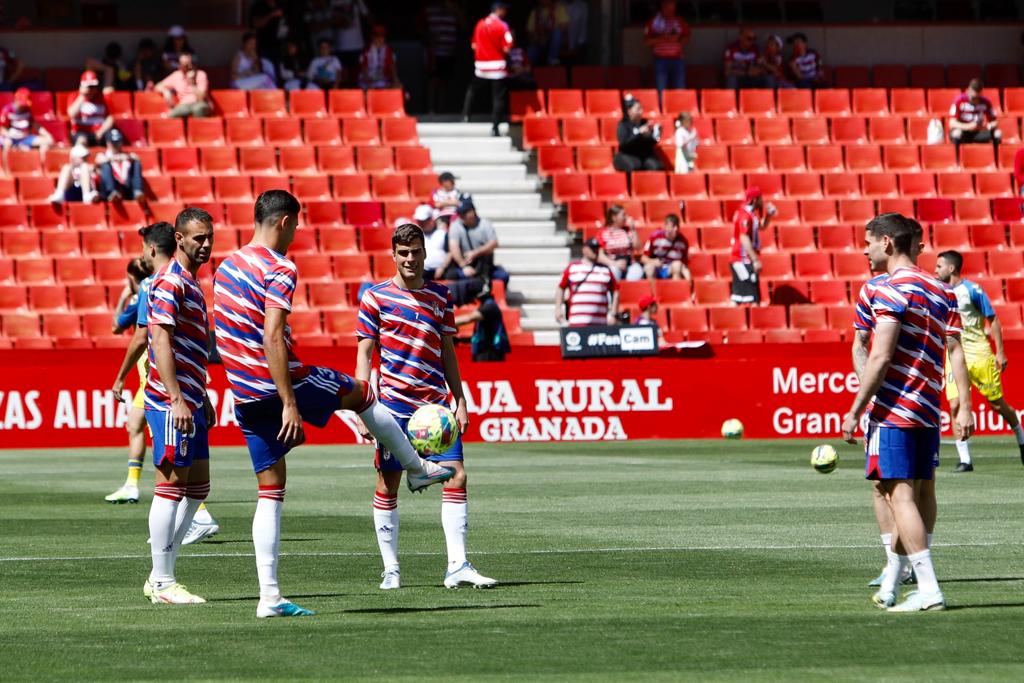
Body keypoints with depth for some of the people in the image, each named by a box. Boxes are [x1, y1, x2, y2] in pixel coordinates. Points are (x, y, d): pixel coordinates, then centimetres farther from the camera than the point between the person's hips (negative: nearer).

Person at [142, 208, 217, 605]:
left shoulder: (190, 283, 18)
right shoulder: (170, 283, -12)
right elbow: (161, 342, -21)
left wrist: (202, 398, 26)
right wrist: (177, 400, -27)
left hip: (190, 402, 10)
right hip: (172, 403, -10)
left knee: (197, 489, 11)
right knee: (172, 488, -7)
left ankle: (161, 576, 15)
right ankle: (162, 582, -4)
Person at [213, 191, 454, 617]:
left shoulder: (228, 266, 11)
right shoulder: (280, 271, -15)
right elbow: (272, 338, -23)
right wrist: (289, 403, -23)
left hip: (244, 396, 7)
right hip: (278, 384, -7)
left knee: (270, 492, 8)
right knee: (362, 394, 19)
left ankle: (269, 596, 2)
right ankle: (417, 469, 37)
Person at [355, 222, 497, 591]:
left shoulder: (441, 296, 10)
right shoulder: (376, 296, 0)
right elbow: (364, 353, 0)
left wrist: (459, 402, 12)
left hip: (436, 405, 3)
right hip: (394, 405, -3)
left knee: (456, 477, -7)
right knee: (387, 485, 0)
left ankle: (457, 567, -5)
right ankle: (390, 570, 9)